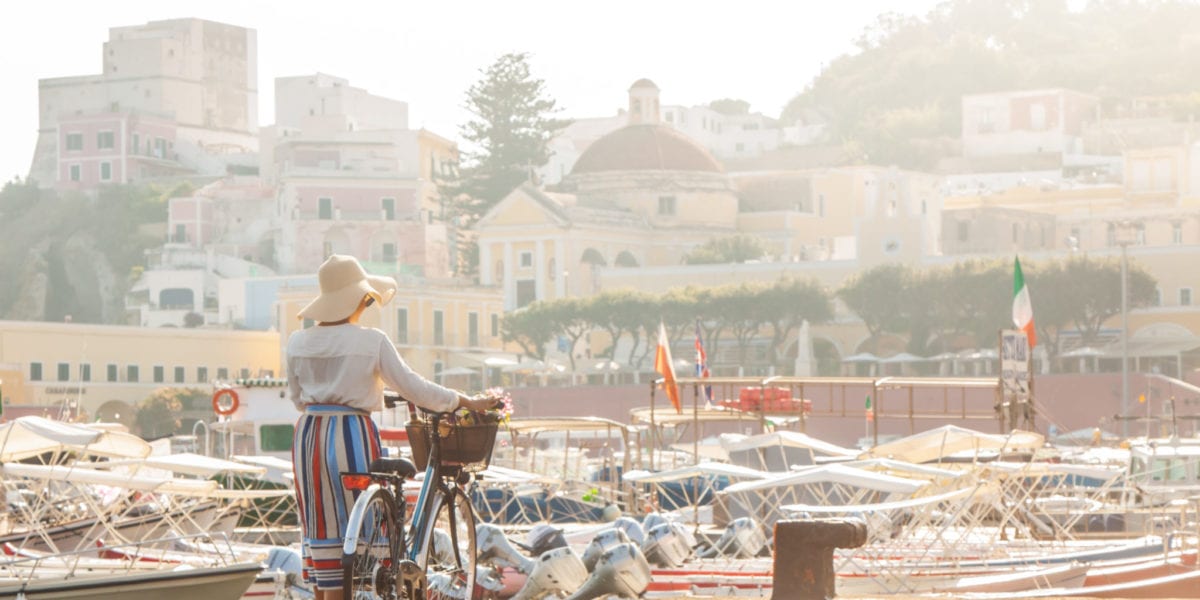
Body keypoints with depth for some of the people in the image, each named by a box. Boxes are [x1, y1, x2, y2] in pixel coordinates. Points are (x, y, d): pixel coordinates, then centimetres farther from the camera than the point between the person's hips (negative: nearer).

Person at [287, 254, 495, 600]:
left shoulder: (298, 343, 4)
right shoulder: (371, 342, -9)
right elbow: (413, 387, -7)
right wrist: (466, 401, 5)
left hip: (309, 438, 5)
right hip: (351, 435, -5)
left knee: (320, 525, 12)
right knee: (347, 526, 1)